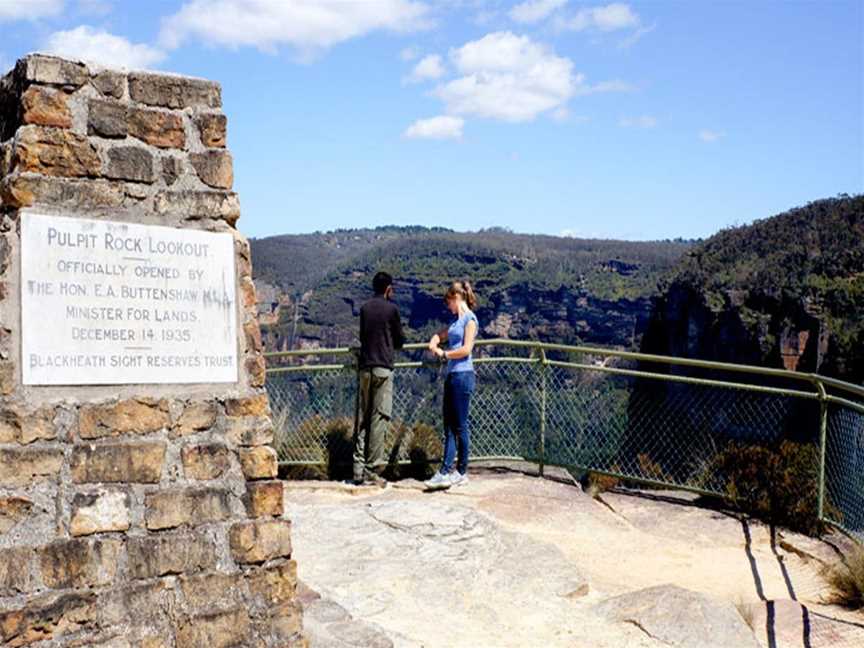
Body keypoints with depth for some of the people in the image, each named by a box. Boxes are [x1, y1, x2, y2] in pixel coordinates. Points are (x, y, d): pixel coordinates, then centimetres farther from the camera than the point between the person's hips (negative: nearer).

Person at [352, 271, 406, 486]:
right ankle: (372, 470, -6)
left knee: (361, 419, 6)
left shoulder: (364, 308, 11)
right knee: (379, 418, -4)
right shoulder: (391, 309, -1)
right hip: (383, 367, -5)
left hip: (364, 368, 5)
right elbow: (400, 340, 7)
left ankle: (359, 470, 6)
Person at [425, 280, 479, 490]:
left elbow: (466, 349, -16)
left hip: (463, 375, -9)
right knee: (449, 426, 4)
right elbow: (440, 335, 31)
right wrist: (434, 343, 8)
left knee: (460, 425, -3)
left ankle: (462, 473, 5)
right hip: (452, 375, 9)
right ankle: (445, 472, 3)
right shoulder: (457, 320, 18)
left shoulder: (469, 319, -7)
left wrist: (444, 354, -4)